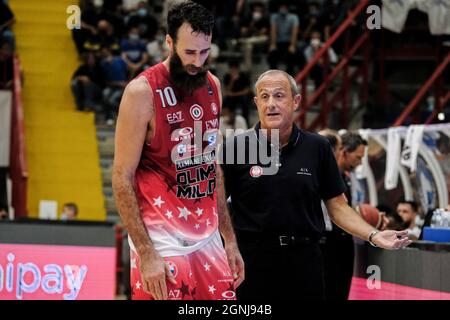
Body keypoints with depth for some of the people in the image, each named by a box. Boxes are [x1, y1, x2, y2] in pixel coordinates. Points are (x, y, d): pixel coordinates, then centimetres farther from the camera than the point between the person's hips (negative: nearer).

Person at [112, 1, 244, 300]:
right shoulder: (143, 91, -11)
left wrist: (230, 240, 15)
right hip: (162, 244, -6)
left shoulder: (212, 86, 9)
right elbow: (122, 178, -11)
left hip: (208, 240, 6)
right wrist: (145, 254, -17)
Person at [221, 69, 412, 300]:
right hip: (252, 262, -2)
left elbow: (337, 206, 9)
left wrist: (373, 235, -4)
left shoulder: (317, 148, 6)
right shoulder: (235, 148, -1)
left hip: (305, 263, 2)